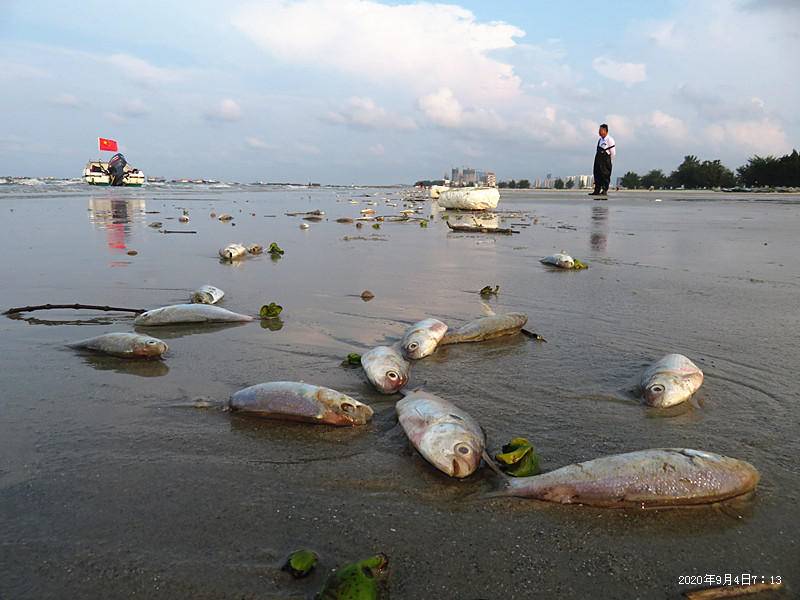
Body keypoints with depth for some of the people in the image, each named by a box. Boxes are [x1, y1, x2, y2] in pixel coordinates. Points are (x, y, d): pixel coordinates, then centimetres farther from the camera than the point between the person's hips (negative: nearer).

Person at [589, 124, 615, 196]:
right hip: (598, 160, 7)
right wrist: (597, 158, 14)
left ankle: (604, 190, -1)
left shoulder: (610, 140, -7)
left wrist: (608, 160, -1)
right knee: (597, 174, 5)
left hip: (605, 161, -7)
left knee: (605, 175, -5)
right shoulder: (599, 140, 15)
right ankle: (597, 191, 9)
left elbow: (613, 153, -7)